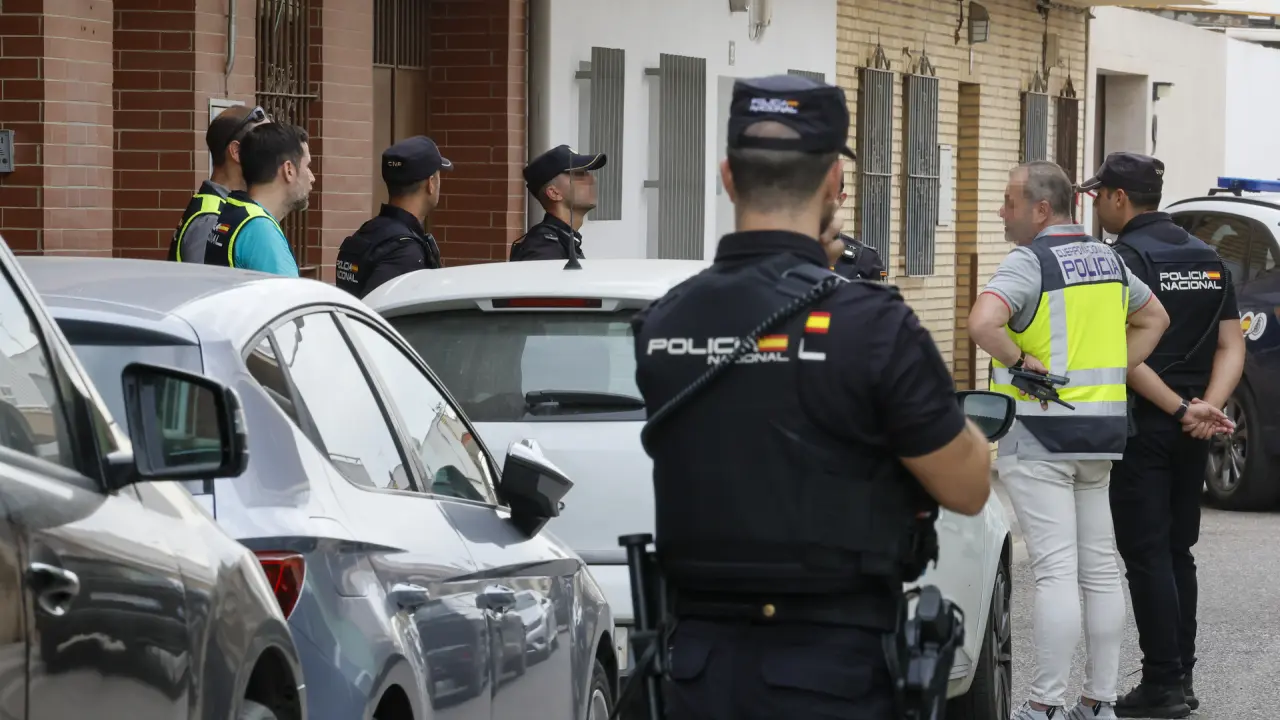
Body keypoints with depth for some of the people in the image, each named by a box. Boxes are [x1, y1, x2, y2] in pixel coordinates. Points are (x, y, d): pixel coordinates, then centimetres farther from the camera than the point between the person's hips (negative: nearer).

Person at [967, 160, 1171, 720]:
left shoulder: (1029, 261, -12)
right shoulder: (1107, 259, 12)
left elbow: (982, 322, -29)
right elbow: (1154, 320, 25)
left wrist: (1020, 361, -14)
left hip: (1040, 435, -7)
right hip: (1102, 431, 7)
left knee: (1055, 571, -9)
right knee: (1100, 569, 10)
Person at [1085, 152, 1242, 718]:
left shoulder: (1125, 258, -12)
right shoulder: (1207, 257, 12)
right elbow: (1231, 346, 7)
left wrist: (1180, 410, -17)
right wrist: (1207, 408, -6)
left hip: (1142, 427, -7)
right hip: (1193, 435, 7)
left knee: (1146, 555, -4)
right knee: (1177, 552, 15)